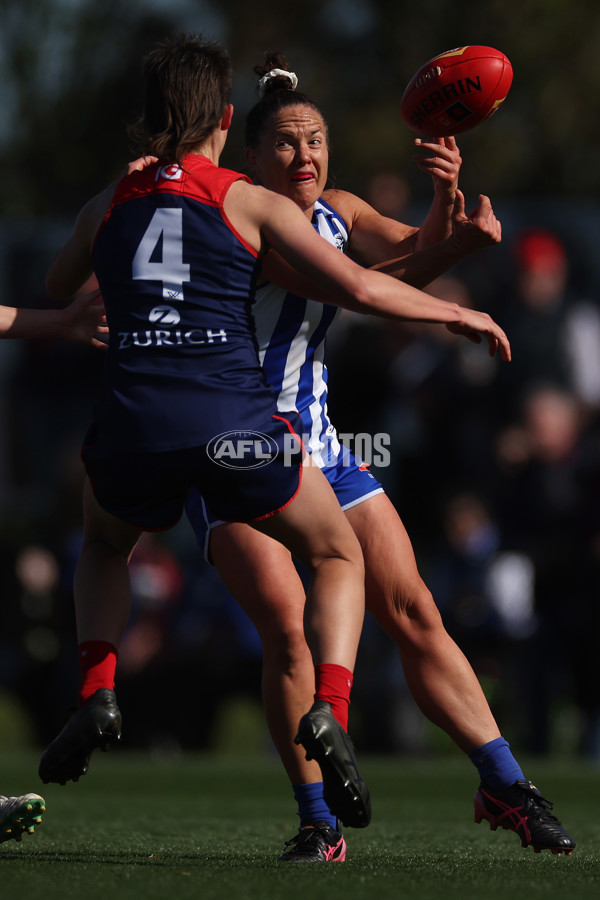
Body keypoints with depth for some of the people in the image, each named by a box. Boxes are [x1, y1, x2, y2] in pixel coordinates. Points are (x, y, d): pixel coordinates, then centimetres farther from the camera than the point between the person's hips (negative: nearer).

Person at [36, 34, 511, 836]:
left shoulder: (109, 205, 14)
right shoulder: (249, 203, 4)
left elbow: (50, 300, 30)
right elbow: (359, 288, -3)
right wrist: (457, 313, 10)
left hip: (134, 426, 3)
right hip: (236, 424, -2)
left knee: (105, 544, 36)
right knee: (339, 558, 20)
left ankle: (97, 693, 13)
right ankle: (329, 710, -4)